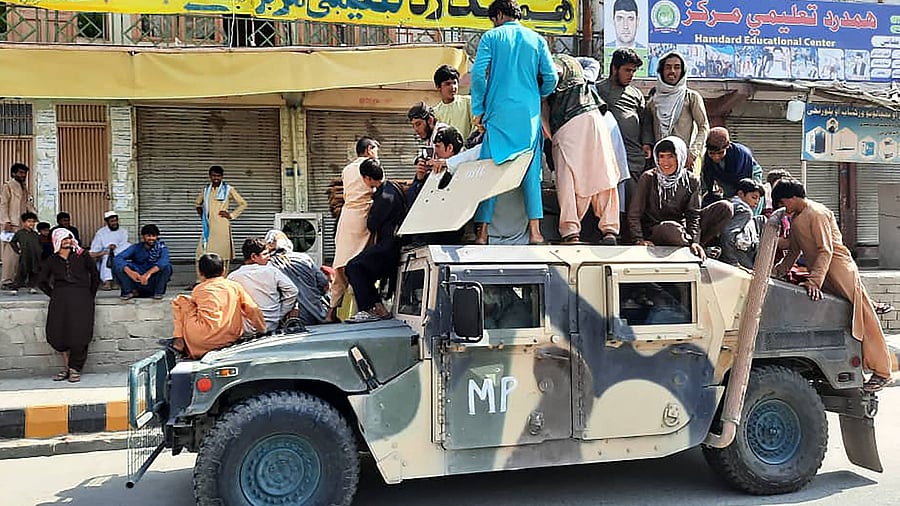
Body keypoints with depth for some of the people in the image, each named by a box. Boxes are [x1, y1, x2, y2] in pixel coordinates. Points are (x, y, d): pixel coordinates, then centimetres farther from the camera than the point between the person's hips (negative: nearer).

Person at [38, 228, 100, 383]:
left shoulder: (82, 256, 8)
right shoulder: (52, 261, 13)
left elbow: (95, 275, 13)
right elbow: (42, 282, 22)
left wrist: (91, 295, 9)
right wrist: (53, 295, 12)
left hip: (81, 298, -2)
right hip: (60, 299, 2)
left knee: (79, 335, -10)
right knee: (57, 334, -6)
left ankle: (75, 369, 0)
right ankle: (67, 367, 8)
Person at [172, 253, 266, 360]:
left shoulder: (198, 289, 5)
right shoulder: (235, 286, 8)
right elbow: (253, 310, 6)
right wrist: (262, 331, 16)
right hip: (232, 338, 3)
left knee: (180, 300, 15)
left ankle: (179, 337, 17)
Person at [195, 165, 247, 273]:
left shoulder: (228, 189, 1)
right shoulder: (206, 190, 14)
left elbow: (243, 204, 2)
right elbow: (198, 202, 33)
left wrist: (231, 215, -2)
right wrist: (200, 212, 17)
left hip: (222, 227, -4)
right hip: (208, 227, 4)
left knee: (222, 255, -3)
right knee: (202, 255, 0)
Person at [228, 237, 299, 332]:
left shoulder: (233, 277, -3)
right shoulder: (272, 272, -3)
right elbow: (292, 291, -3)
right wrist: (280, 315, 4)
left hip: (247, 329, 0)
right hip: (272, 326, 0)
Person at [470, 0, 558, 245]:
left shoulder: (491, 37, 5)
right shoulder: (537, 40, 12)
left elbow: (478, 73, -6)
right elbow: (551, 78, 5)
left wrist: (478, 110, -1)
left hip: (498, 113, -2)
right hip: (529, 115, 2)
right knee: (531, 171, 4)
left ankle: (482, 232, -3)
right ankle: (534, 231, -2)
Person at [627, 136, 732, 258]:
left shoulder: (692, 181, 1)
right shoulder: (648, 178, -6)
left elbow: (694, 214, -3)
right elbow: (634, 214, -7)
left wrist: (694, 241, -19)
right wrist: (639, 239, -20)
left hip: (683, 228, 4)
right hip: (654, 233, -3)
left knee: (724, 207, -10)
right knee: (670, 229, -41)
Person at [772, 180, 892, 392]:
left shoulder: (817, 213, -14)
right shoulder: (795, 219, 13)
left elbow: (826, 251, -21)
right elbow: (794, 252, 21)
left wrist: (814, 281, -28)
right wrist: (776, 272, 12)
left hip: (840, 272, -9)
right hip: (821, 274, 9)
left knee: (862, 320, -3)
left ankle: (881, 372, 5)